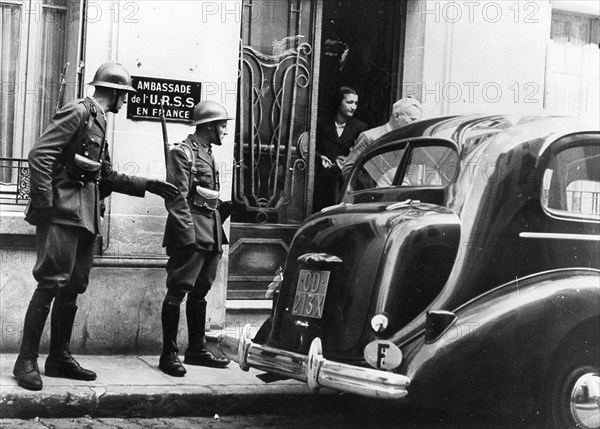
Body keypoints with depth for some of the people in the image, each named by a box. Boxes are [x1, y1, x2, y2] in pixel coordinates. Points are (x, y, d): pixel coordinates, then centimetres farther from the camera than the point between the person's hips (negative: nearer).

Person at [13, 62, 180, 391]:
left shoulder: (98, 122, 21)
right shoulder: (77, 113, -7)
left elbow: (107, 176, 25)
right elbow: (39, 155, -15)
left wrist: (147, 186, 20)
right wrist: (43, 203, -20)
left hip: (85, 215, 9)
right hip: (63, 211, -9)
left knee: (73, 287, 9)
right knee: (51, 283, -12)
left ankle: (60, 357, 16)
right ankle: (26, 360, -8)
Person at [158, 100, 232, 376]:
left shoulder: (207, 154, 20)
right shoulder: (182, 152, -8)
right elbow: (177, 198, -15)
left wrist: (226, 206, 9)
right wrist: (187, 235, -20)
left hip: (210, 236, 9)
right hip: (191, 236, -9)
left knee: (199, 293, 13)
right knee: (178, 291, -6)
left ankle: (197, 349, 21)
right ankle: (169, 354, -2)